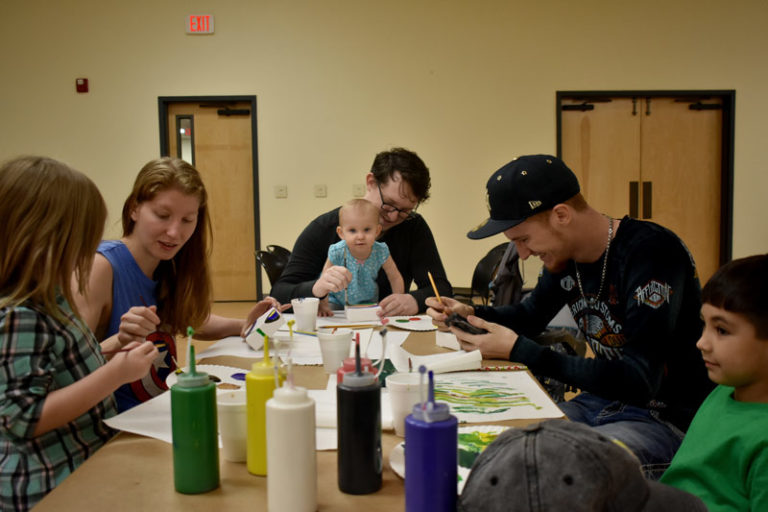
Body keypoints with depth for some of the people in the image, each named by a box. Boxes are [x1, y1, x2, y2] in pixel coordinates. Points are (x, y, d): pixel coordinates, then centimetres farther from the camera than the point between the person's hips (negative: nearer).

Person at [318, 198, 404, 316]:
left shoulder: (380, 252, -24)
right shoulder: (337, 252, -28)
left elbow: (395, 278, -10)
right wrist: (323, 306, -12)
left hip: (367, 300, 1)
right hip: (337, 300, -1)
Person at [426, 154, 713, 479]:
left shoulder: (652, 251, -23)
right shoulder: (565, 258, 1)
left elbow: (638, 380, -29)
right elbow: (531, 314, 21)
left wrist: (518, 351, -26)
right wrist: (470, 314, -1)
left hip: (666, 417, -7)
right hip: (601, 402, 8)